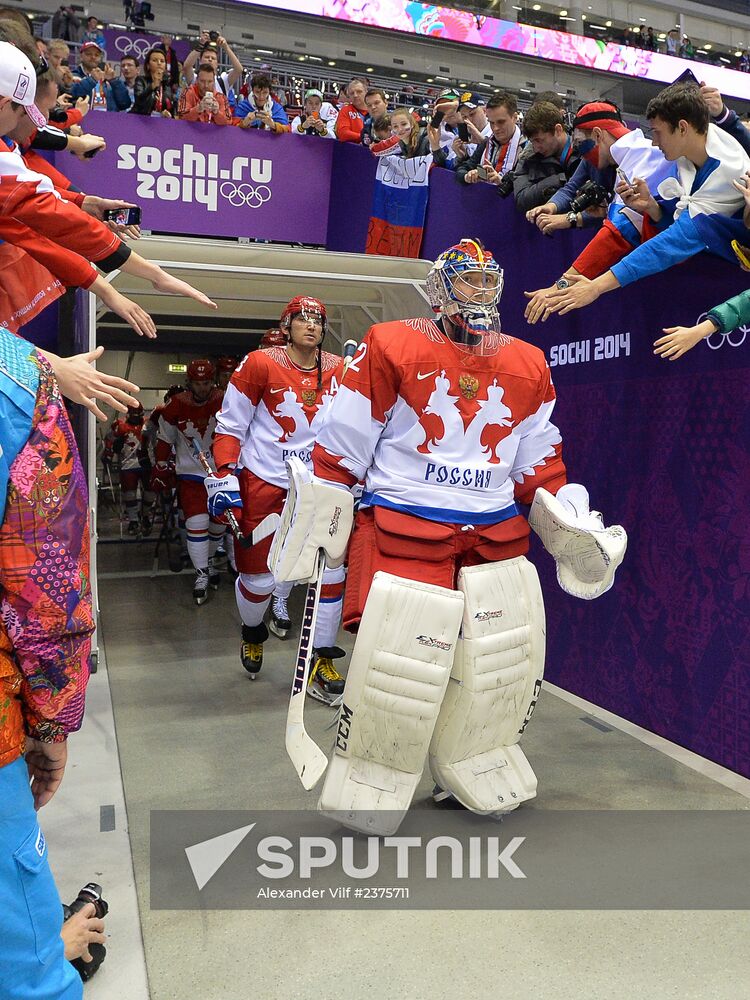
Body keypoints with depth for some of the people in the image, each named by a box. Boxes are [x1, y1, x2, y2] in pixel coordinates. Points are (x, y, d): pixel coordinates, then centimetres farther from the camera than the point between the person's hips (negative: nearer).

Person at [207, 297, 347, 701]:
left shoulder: (339, 371, 2)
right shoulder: (260, 364, -8)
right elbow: (230, 426, -4)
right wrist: (225, 479, -11)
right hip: (263, 483, -3)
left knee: (332, 568, -4)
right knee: (258, 576, 3)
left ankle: (322, 664, 11)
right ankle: (252, 633, 39)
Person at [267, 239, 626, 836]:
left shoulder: (528, 367, 12)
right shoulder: (390, 348, -4)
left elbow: (540, 463, 17)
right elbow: (340, 449, -3)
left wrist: (572, 528, 8)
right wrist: (315, 525, -1)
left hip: (498, 534, 5)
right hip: (404, 528, -5)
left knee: (509, 662, 5)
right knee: (396, 664, -10)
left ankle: (478, 774, 31)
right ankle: (370, 789, 17)